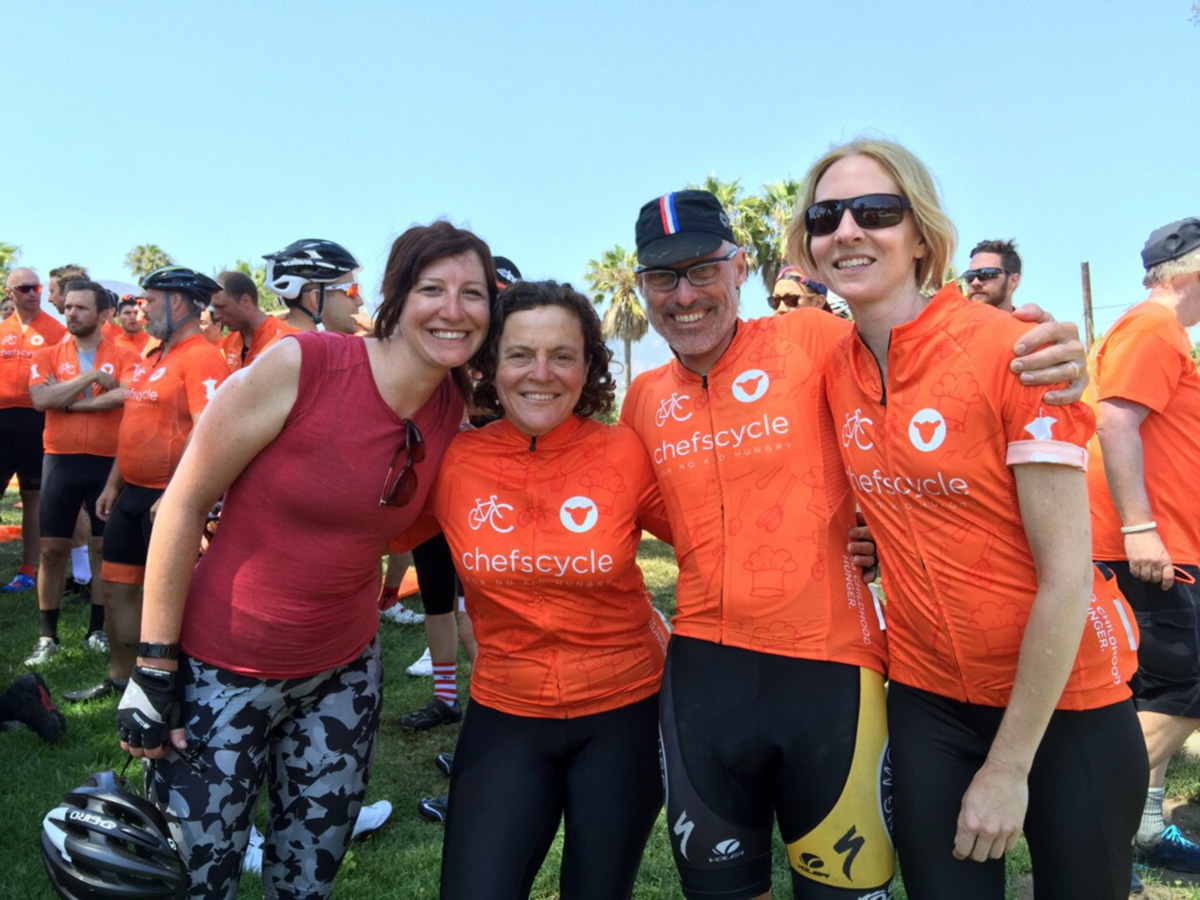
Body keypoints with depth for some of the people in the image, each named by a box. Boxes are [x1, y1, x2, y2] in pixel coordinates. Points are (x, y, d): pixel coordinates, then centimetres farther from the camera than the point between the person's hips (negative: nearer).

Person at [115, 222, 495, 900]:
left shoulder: (459, 412, -4)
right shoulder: (301, 365, -19)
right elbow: (184, 504, -13)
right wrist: (155, 667, -11)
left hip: (343, 676, 4)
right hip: (222, 671, -4)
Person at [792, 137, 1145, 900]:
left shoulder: (1013, 351, -18)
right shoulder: (834, 372, -4)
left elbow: (1067, 572, -18)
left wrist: (1009, 766, -14)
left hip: (1062, 696, -3)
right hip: (928, 696, 4)